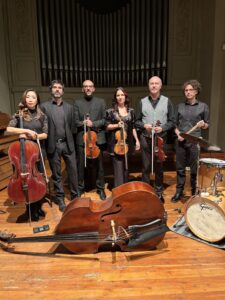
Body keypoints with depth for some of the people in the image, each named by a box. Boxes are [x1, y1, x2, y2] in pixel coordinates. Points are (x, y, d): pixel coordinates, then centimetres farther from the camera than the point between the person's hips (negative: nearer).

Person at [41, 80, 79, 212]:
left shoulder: (69, 107, 9)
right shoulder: (44, 106, 2)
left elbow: (72, 126, 8)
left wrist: (72, 141, 0)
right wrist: (47, 143, -8)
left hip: (68, 144, 2)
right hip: (53, 145, -1)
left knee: (73, 171, 6)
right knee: (56, 174, 9)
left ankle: (75, 196, 23)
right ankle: (60, 199, 23)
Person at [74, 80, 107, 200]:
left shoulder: (101, 102, 8)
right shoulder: (77, 103, 6)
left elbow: (105, 119, 1)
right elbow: (76, 121, 0)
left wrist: (93, 124, -13)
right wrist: (84, 123, -17)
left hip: (98, 137, 1)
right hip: (82, 138, 0)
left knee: (99, 165, 9)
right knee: (81, 165, 6)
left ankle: (100, 188, 23)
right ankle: (80, 188, 23)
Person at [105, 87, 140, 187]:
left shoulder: (131, 111, 8)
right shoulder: (110, 111, -2)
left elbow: (133, 127, 11)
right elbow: (107, 126, -1)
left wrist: (137, 140, 6)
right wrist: (116, 125, -18)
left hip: (128, 143, 4)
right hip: (116, 143, -3)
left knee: (126, 167, 14)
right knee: (118, 168, -5)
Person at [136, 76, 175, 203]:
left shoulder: (167, 101, 3)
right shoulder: (142, 102, 6)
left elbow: (172, 121, 3)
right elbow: (137, 121, 9)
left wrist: (162, 128, -14)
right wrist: (144, 125, -10)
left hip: (161, 138, 0)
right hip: (145, 138, 1)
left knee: (159, 166, 8)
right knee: (146, 166, 7)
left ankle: (159, 191, 24)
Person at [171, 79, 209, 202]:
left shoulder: (203, 106, 4)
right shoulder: (179, 106, 8)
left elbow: (207, 125, 8)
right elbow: (175, 123, 12)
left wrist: (203, 124, -14)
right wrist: (178, 134, -5)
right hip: (180, 142, 2)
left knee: (194, 169, 4)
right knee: (180, 168, 8)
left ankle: (195, 193, 22)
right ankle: (179, 192, 21)